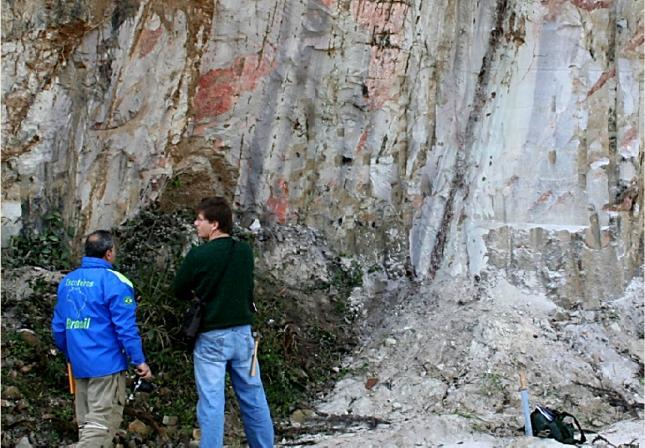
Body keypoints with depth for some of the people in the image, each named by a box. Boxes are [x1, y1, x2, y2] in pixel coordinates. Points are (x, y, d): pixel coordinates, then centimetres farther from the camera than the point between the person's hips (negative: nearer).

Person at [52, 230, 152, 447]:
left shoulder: (67, 281, 9)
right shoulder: (114, 282, -12)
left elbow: (58, 326, 13)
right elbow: (126, 327, -16)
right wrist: (139, 361, -8)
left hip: (79, 363, 7)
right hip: (107, 364, -7)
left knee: (86, 422, 16)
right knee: (102, 422, -3)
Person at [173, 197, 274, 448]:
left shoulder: (198, 255, -12)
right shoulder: (245, 251, 1)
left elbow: (178, 291, 1)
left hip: (211, 337, -4)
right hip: (242, 333, 5)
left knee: (211, 402, 0)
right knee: (253, 398, 12)